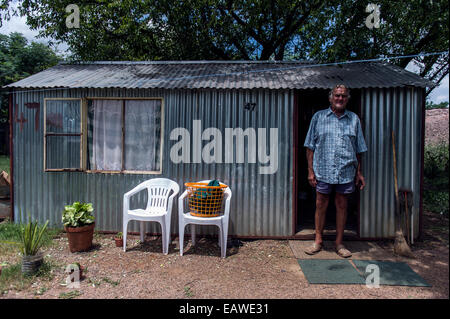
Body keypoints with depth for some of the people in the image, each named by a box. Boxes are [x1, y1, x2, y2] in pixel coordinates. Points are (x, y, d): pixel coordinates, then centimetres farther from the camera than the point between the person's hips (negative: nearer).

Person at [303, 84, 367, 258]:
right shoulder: (319, 117, 5)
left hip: (346, 172, 2)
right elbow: (310, 147, 3)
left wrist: (359, 172, 10)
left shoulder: (354, 119, 11)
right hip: (323, 170, -1)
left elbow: (359, 149, 14)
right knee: (321, 206, 5)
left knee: (342, 206, 8)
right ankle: (318, 241, 19)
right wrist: (310, 170, -3)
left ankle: (339, 243, 21)